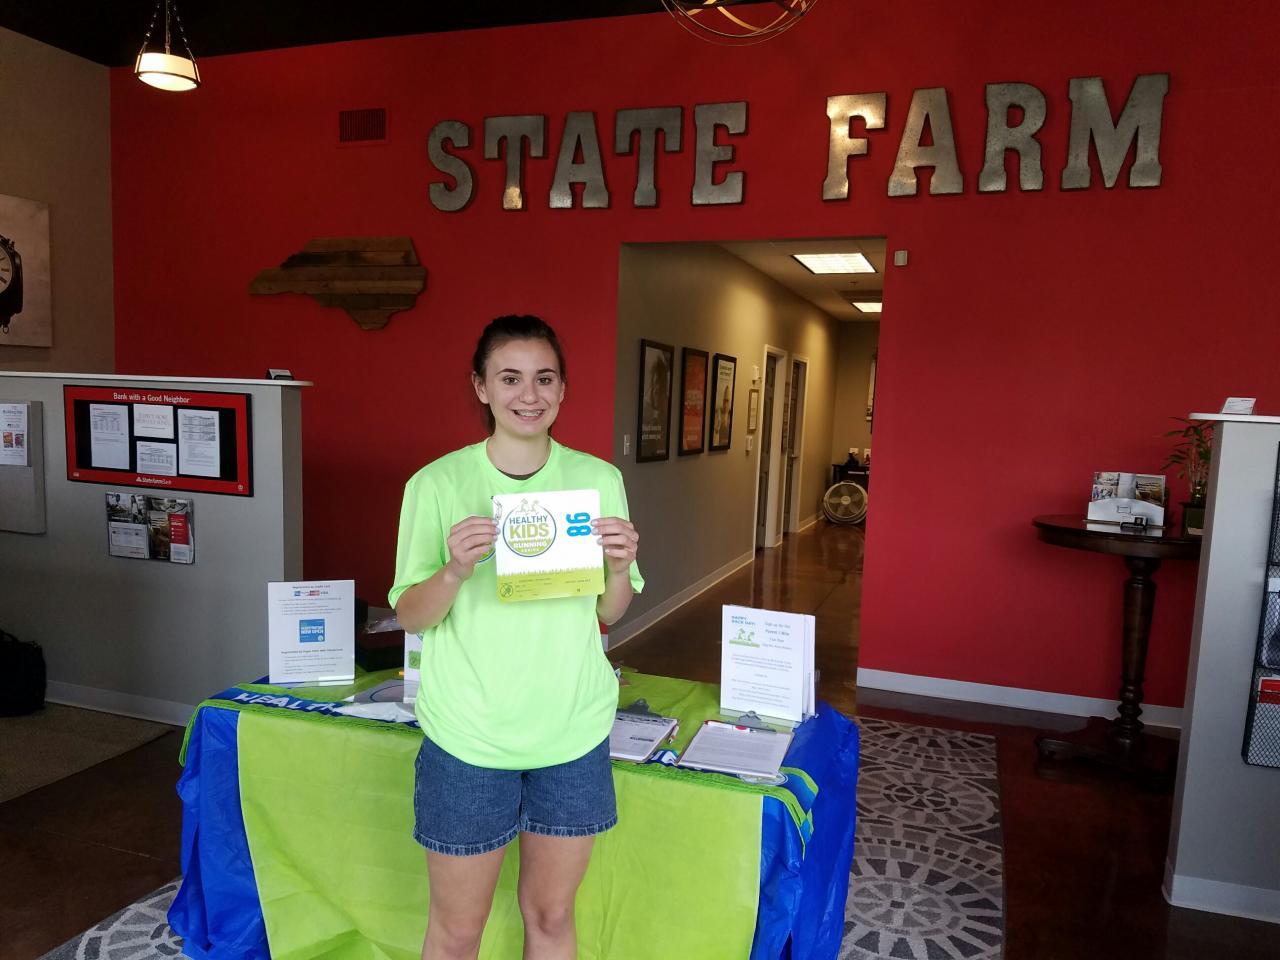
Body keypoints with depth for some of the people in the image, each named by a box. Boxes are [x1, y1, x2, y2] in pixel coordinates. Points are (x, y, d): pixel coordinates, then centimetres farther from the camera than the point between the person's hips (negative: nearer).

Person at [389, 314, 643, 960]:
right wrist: (454, 571, -24)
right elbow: (409, 617, -5)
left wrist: (620, 568, -15)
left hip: (573, 732, 2)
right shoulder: (438, 484, -8)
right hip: (468, 736, -2)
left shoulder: (599, 479, -1)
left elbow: (609, 612, 6)